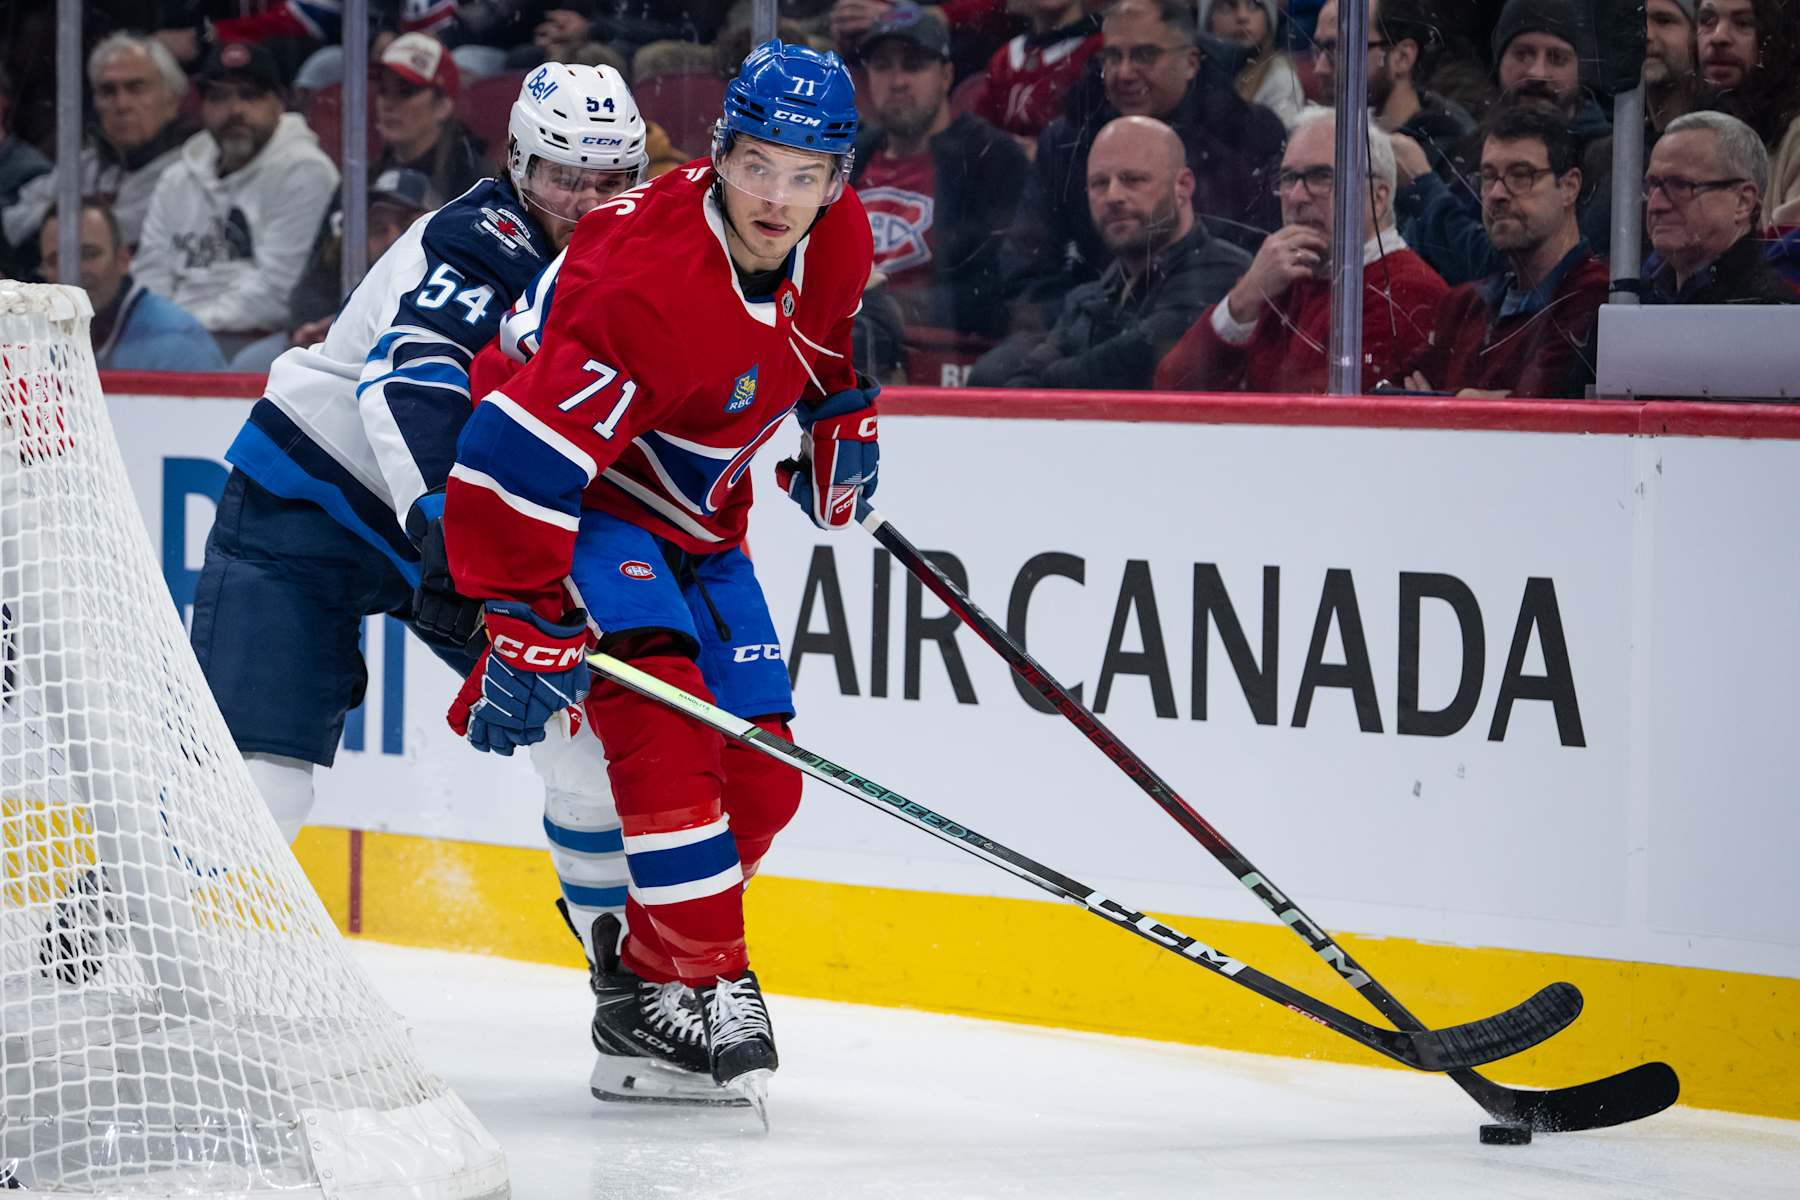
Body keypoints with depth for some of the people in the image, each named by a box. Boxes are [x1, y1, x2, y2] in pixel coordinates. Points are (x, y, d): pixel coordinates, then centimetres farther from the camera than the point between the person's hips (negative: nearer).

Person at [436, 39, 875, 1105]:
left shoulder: (839, 241, -10)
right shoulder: (645, 277, -34)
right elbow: (521, 459, -36)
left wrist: (843, 424, 17)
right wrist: (531, 635, -37)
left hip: (696, 524, 8)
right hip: (576, 503, -8)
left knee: (759, 780, 2)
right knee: (664, 714, -28)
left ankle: (643, 987, 19)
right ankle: (711, 979, -21)